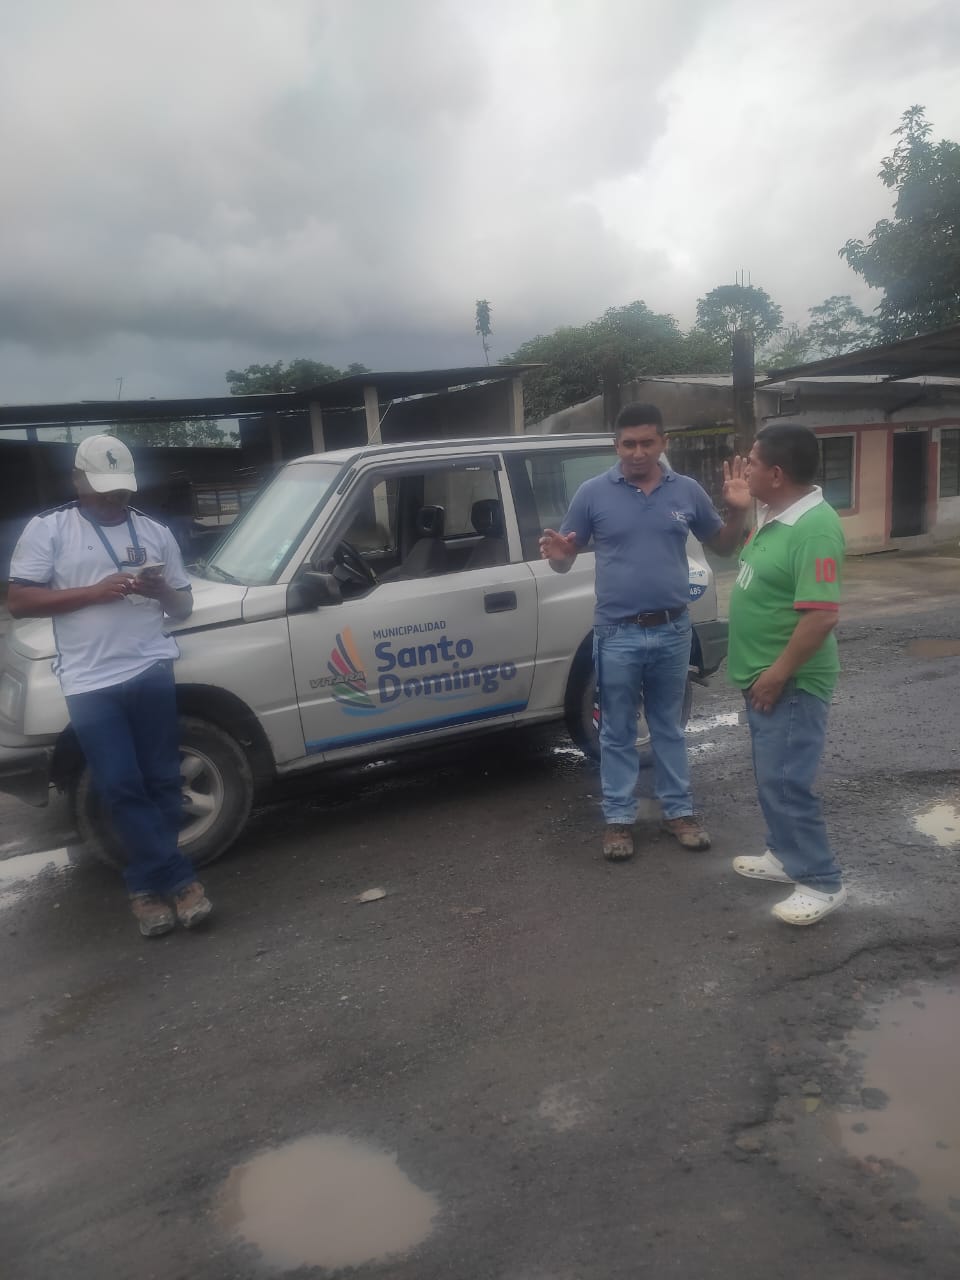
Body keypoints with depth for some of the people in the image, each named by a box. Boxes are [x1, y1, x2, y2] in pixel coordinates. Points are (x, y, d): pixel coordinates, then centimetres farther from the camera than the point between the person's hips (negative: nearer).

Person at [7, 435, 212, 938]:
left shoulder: (155, 532, 13)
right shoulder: (47, 529, 5)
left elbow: (184, 607, 17)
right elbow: (18, 600, -1)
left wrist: (161, 590, -7)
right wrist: (95, 592, -12)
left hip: (151, 670, 2)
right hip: (89, 682, -2)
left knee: (161, 782, 3)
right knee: (121, 788, -3)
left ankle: (148, 884, 18)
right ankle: (179, 878, 6)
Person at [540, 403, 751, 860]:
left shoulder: (687, 491, 3)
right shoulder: (593, 493, -4)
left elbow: (723, 546, 13)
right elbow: (567, 559, 0)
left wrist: (738, 513, -6)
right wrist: (557, 556, -24)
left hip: (672, 632, 2)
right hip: (618, 634, -2)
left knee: (669, 727, 16)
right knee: (618, 732, 8)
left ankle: (678, 811, 29)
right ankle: (618, 818, 20)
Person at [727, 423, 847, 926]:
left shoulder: (815, 528, -23)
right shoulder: (772, 516, 8)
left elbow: (821, 615, -27)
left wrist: (778, 674, -22)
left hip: (790, 683, -10)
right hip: (762, 675, 10)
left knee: (787, 780, -3)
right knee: (771, 776, 19)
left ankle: (821, 882, 11)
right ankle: (784, 855, 34)